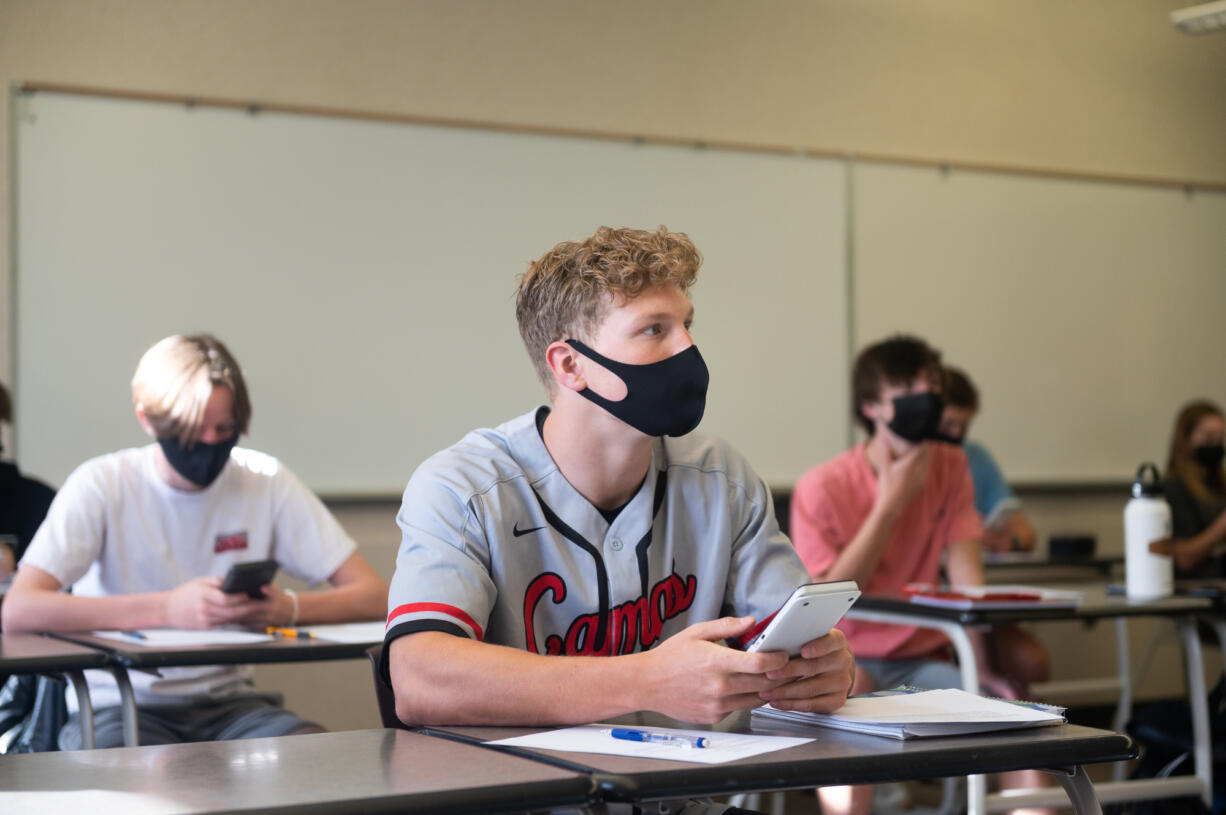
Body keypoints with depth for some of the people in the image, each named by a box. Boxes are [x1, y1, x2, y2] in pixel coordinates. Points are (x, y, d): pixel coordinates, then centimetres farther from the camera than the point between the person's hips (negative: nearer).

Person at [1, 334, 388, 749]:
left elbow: (371, 594, -2)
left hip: (227, 702, 3)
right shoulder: (101, 485, -9)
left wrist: (289, 607, -24)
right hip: (118, 705, -3)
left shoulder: (266, 481, -1)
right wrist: (168, 609, -30)